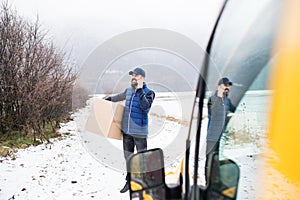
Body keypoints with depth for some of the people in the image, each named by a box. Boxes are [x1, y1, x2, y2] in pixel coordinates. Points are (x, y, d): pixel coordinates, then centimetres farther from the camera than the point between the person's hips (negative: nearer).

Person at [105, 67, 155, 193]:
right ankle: (129, 181, 30)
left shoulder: (148, 92, -9)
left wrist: (140, 90, -26)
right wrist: (109, 99, 40)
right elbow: (121, 96, 32)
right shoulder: (128, 90, 9)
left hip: (139, 132, -6)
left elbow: (146, 107, -27)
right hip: (126, 130, 6)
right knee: (128, 156, 15)